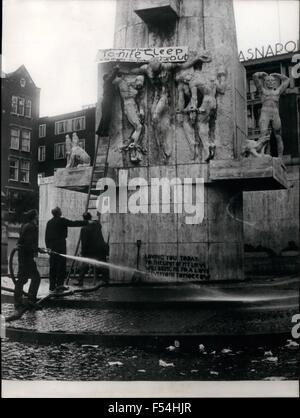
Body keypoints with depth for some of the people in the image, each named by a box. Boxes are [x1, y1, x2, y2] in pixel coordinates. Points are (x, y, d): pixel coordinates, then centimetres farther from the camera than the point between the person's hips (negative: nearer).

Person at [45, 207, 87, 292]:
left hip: (52, 246, 6)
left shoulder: (49, 222, 11)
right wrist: (86, 222, -4)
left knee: (53, 267, 9)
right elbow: (74, 223, -9)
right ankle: (59, 285, -4)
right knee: (61, 265, -2)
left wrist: (48, 246, 18)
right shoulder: (62, 221, -7)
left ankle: (52, 286, 12)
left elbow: (46, 236, 13)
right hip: (60, 246, -6)